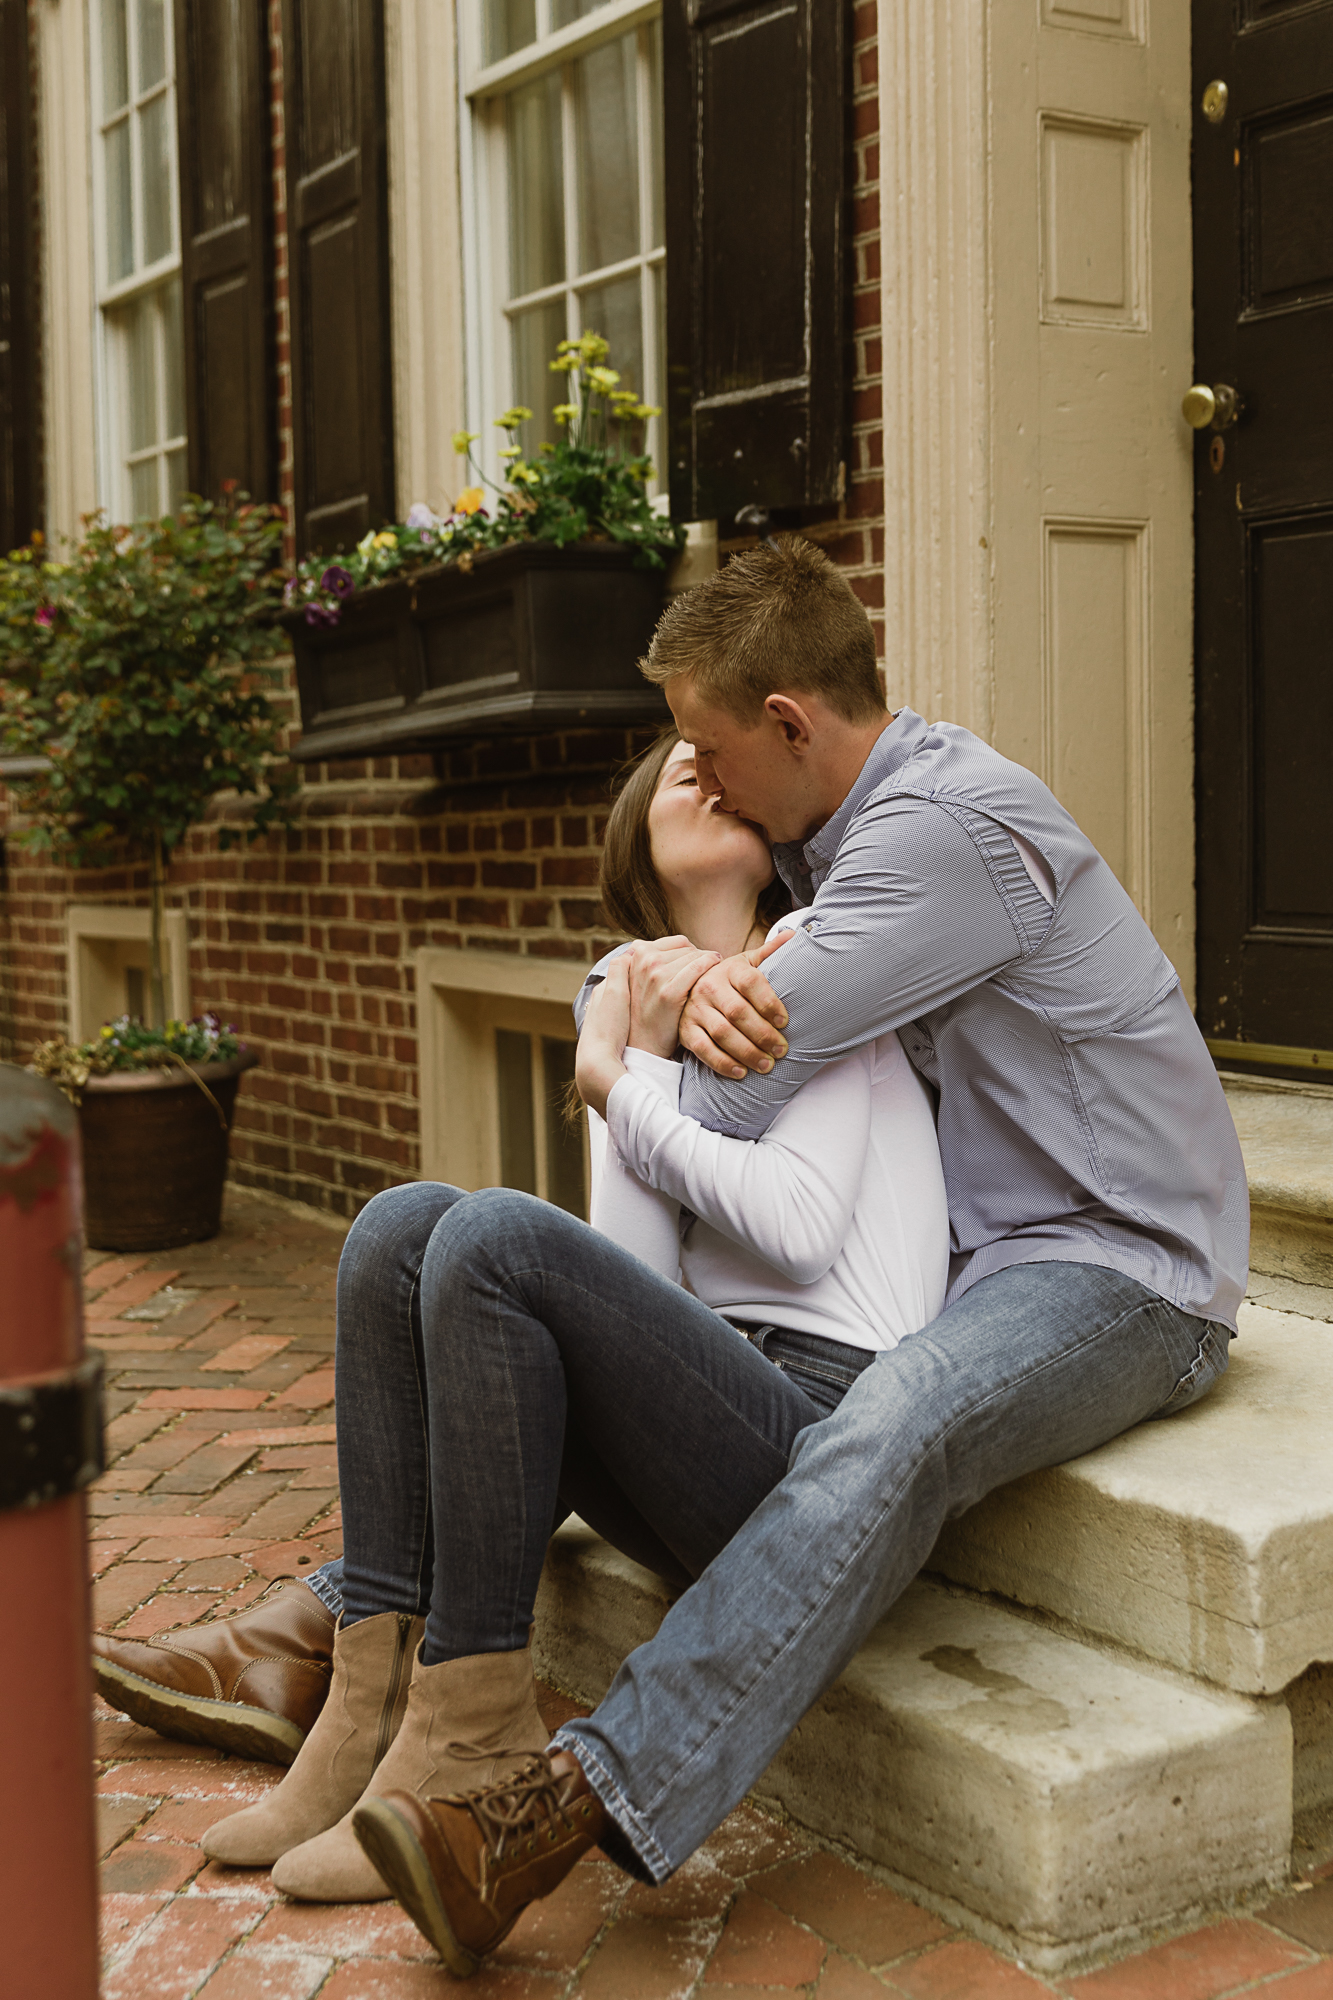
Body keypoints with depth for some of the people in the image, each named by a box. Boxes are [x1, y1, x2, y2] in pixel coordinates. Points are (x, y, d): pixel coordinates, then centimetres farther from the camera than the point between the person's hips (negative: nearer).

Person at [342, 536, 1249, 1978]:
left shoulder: (947, 828, -22)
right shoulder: (849, 820, 9)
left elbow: (728, 1107, -24)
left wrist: (612, 1085, -2)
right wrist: (702, 987, -13)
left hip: (1120, 1270, -9)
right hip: (971, 1246, 9)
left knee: (888, 1430, -40)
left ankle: (584, 1799, -44)